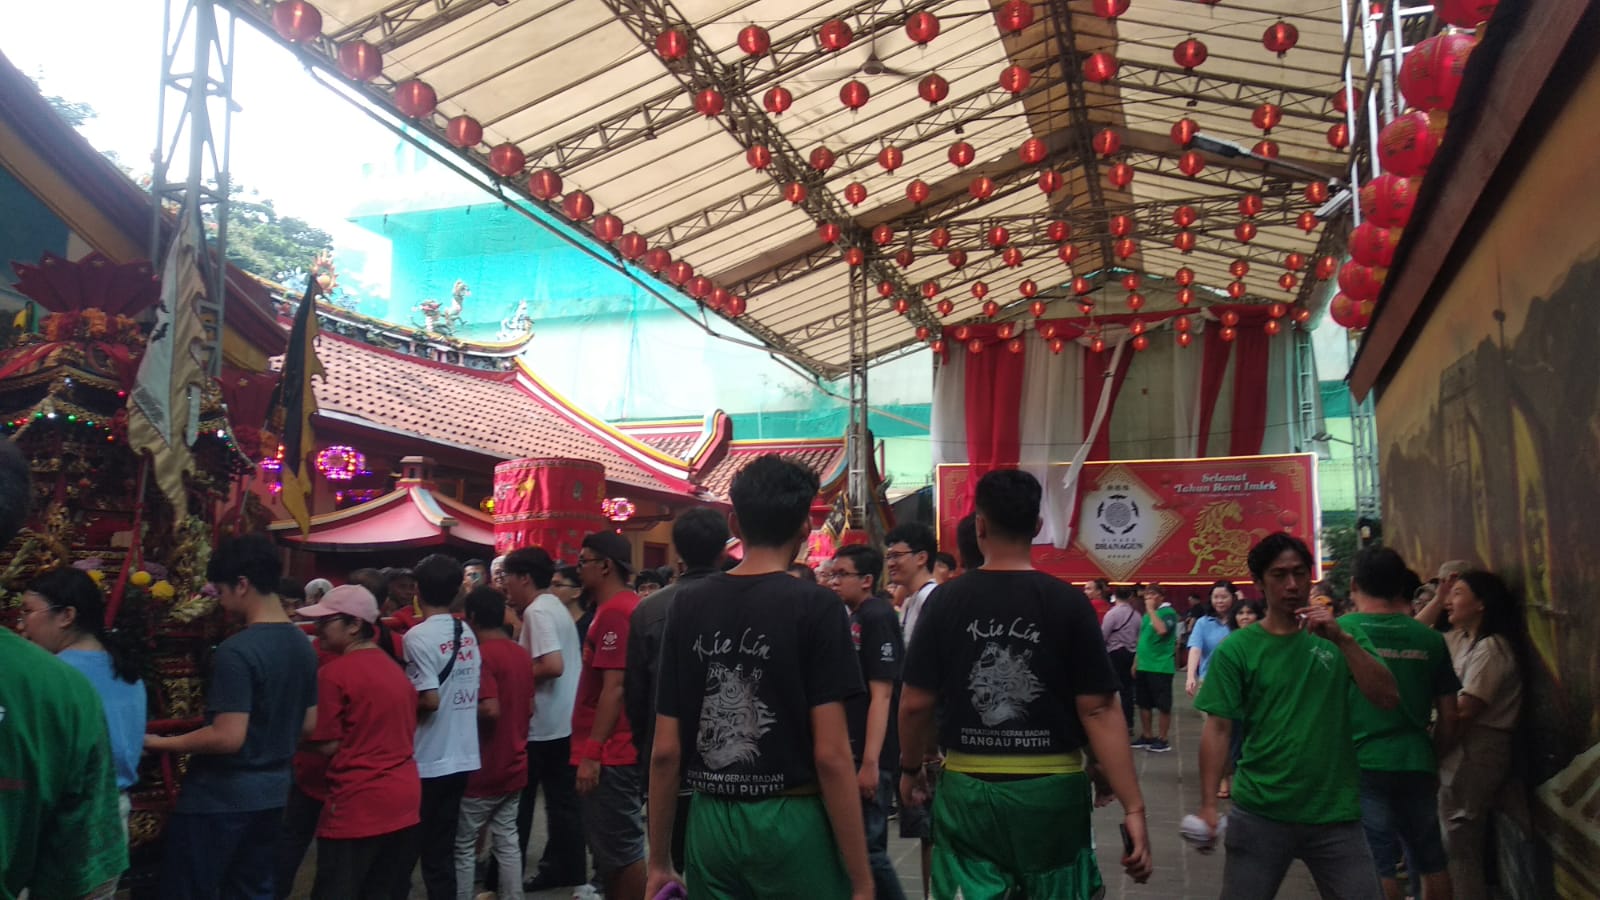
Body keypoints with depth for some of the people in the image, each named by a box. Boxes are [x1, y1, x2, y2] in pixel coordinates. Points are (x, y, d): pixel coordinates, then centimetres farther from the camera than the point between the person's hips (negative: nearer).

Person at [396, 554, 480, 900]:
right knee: (441, 852, 14)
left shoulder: (418, 636, -15)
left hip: (426, 761, -6)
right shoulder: (468, 634, 6)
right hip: (460, 757, 6)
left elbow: (429, 699, -20)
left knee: (403, 853, 6)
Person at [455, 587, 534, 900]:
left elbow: (490, 709, -26)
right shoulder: (521, 653, 6)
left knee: (463, 845, 7)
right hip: (514, 765, 7)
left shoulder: (481, 654, -18)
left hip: (482, 769, -7)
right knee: (507, 840, 13)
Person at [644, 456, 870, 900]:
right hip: (791, 823, -3)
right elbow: (830, 754, -15)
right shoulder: (815, 605, -11)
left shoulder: (688, 603, 1)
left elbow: (665, 750, 2)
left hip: (711, 825, 4)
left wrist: (659, 862, 11)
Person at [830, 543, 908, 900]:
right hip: (853, 751, 9)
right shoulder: (854, 618, 13)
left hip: (871, 756, -9)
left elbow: (881, 695, -20)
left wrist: (870, 762, -24)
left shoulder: (877, 618, -14)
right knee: (863, 844, 15)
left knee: (867, 847, -4)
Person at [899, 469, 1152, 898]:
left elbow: (915, 704, -3)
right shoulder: (1068, 603, -9)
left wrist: (911, 769, 14)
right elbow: (1098, 710, -12)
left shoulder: (946, 600, -6)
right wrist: (1133, 807, -9)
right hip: (1051, 791, 0)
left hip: (968, 791, 0)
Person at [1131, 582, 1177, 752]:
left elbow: (1162, 630, -28)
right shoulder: (1146, 614, 15)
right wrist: (1136, 662, 18)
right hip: (1143, 666, 8)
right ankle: (1146, 736, 23)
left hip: (1161, 667, -8)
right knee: (1143, 703, 13)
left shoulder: (1168, 612, -8)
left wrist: (1151, 610, -18)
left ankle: (1162, 739, 6)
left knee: (1163, 705, 0)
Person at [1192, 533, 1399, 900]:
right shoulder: (1236, 648, -4)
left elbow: (1388, 699, -5)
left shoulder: (1336, 638, 4)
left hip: (1336, 814, 2)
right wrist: (1208, 805, -15)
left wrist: (1342, 639, -16)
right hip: (1259, 815, -1)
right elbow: (1218, 728, -6)